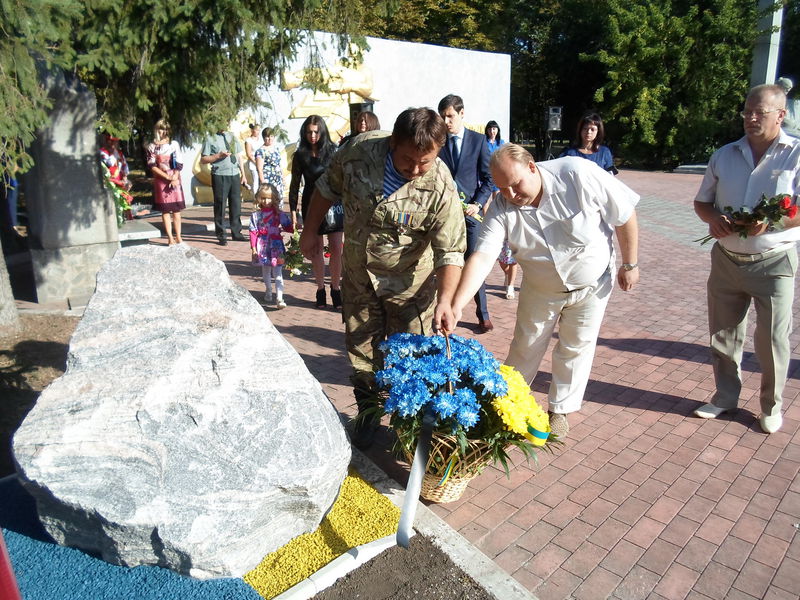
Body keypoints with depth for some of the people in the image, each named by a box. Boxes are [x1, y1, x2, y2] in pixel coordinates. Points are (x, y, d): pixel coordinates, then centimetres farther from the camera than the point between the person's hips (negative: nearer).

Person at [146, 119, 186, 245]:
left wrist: (174, 178, -10)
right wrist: (168, 177, -11)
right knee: (165, 210, 0)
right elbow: (152, 167, -3)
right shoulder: (151, 147, 4)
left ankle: (178, 237, 9)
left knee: (176, 210, 2)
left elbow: (179, 164, 3)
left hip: (175, 180, 1)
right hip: (160, 181, -1)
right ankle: (170, 238, 4)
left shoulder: (174, 144, 7)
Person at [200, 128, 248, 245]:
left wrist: (243, 174, 12)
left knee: (236, 205, 9)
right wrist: (218, 156, -16)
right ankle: (221, 236, 11)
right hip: (220, 176, -5)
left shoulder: (232, 136, 15)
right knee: (220, 206, 2)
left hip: (235, 175, 5)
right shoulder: (210, 138, 0)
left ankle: (236, 233, 21)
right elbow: (203, 160, -3)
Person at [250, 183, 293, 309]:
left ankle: (279, 298, -13)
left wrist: (295, 229, -13)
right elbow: (253, 232, -1)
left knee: (278, 273, -7)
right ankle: (268, 292, 39)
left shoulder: (279, 213, 1)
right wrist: (253, 247, -6)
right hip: (263, 246, 2)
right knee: (265, 272, 17)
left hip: (276, 246, -2)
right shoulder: (256, 215, 1)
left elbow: (288, 227, 8)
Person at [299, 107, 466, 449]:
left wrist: (445, 299, -33)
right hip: (358, 275, 3)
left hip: (408, 282, -3)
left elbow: (450, 252, -22)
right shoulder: (359, 151, -18)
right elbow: (329, 188, 1)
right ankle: (368, 414, 36)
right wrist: (310, 231, 6)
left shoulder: (441, 189, -25)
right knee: (361, 349, 15)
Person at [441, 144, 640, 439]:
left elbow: (625, 215, -18)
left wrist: (630, 265, -11)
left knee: (576, 347, 10)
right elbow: (482, 257, -36)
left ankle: (560, 410, 31)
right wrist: (456, 305, -49)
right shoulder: (501, 209, -25)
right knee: (526, 346, 13)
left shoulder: (579, 174, -30)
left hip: (591, 283, -1)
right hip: (541, 288, 1)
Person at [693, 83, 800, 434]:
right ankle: (725, 397, 28)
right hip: (726, 258, 4)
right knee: (723, 336, 11)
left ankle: (771, 406, 24)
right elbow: (701, 202, 12)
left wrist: (770, 221, -28)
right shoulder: (724, 155, 9)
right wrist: (713, 217, -9)